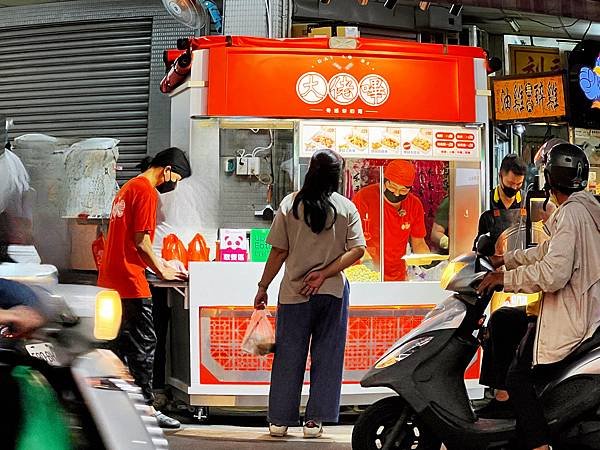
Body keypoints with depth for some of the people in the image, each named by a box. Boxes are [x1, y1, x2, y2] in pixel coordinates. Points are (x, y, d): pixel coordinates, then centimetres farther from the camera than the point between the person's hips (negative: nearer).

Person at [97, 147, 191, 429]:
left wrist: (158, 265, 20)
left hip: (112, 277, 10)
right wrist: (162, 271, -4)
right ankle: (146, 407, -3)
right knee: (144, 342, -5)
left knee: (123, 340, 15)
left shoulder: (128, 188, 19)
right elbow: (141, 242, -16)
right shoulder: (146, 192, -12)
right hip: (130, 279, -10)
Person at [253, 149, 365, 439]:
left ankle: (280, 420, 12)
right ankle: (315, 420, 9)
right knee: (326, 355, 8)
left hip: (294, 292, 0)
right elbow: (358, 249, -10)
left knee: (288, 356, 7)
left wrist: (263, 287, 4)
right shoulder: (346, 208, -2)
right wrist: (324, 274, -11)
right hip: (334, 292, 0)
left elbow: (279, 252, -4)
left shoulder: (290, 205, -4)